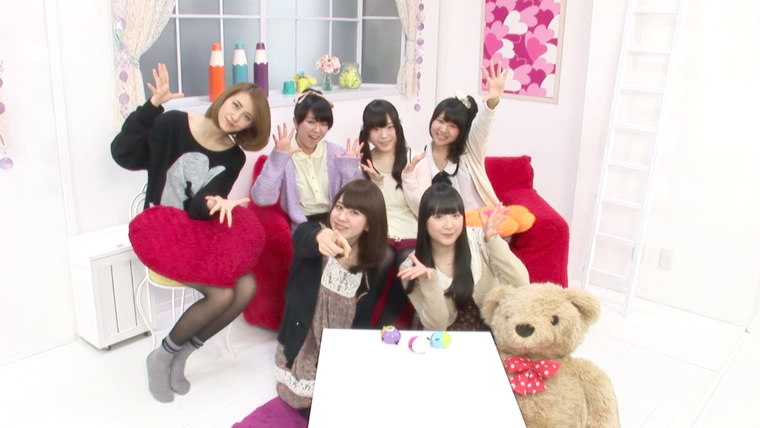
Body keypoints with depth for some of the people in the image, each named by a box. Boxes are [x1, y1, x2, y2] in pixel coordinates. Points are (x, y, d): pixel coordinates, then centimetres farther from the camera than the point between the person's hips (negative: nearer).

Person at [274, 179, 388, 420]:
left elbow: (364, 316, -1)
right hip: (303, 345, -1)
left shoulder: (373, 263, -9)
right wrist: (320, 236, -67)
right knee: (305, 400, -15)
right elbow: (302, 239, -43)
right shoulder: (311, 234, -17)